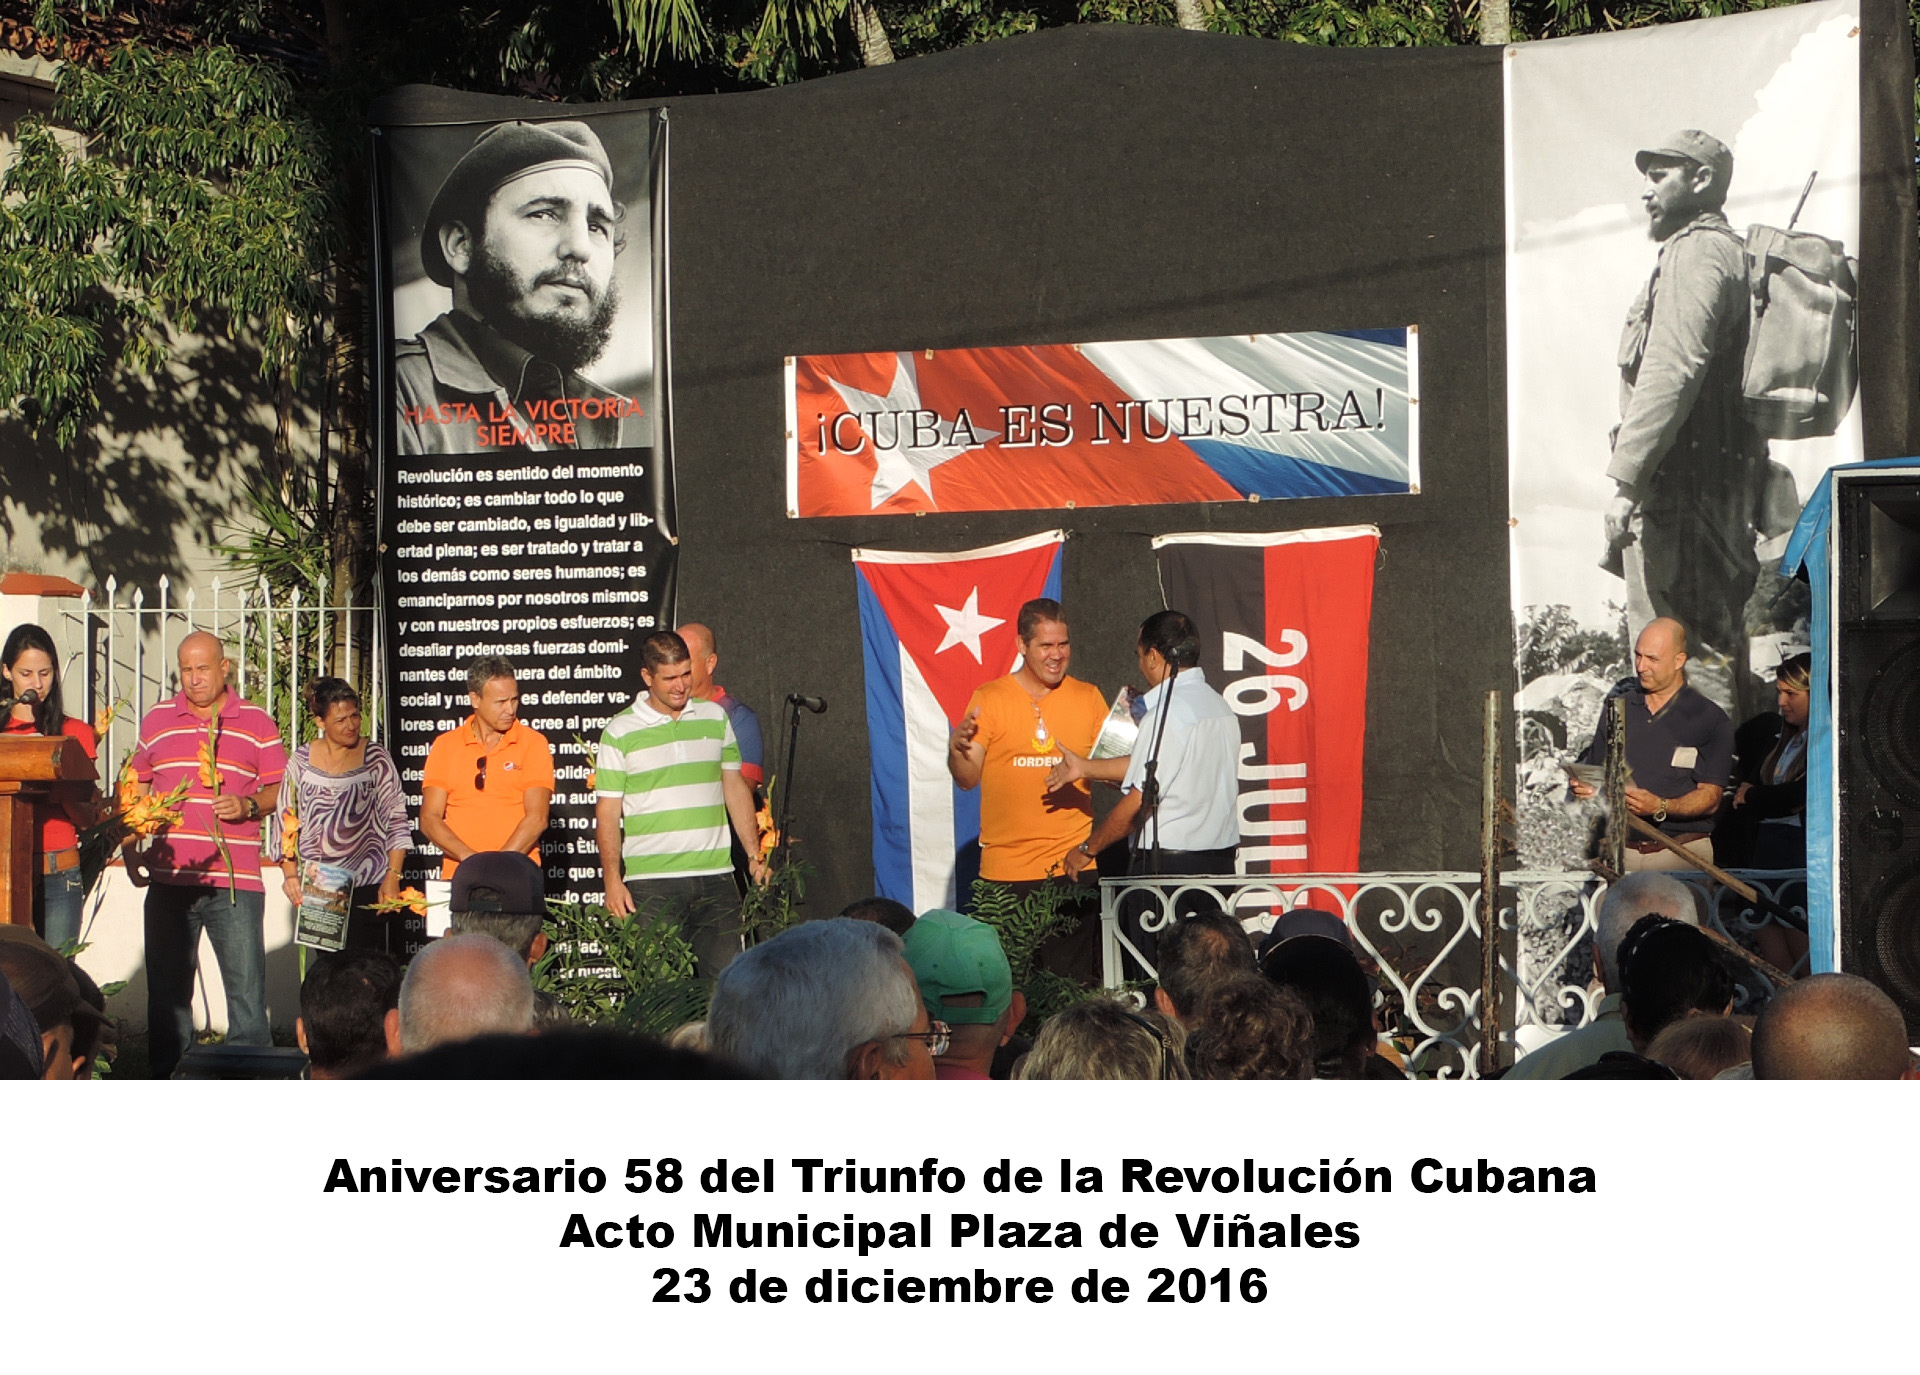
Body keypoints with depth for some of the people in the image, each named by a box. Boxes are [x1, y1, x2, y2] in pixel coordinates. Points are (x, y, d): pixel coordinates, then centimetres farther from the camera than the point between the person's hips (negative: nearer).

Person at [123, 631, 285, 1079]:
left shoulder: (257, 723, 6)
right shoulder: (156, 721, 13)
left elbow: (281, 789, 7)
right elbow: (135, 790, 19)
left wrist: (248, 805, -13)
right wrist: (130, 850, 10)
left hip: (236, 879, -2)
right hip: (169, 878, 2)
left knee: (247, 986, -5)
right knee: (166, 988, 6)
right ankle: (167, 1082, 13)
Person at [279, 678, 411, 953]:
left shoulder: (375, 759, 2)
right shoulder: (302, 762, 7)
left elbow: (397, 822, 2)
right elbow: (286, 824, 10)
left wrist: (393, 876, -6)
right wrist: (291, 874, -1)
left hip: (368, 889, -2)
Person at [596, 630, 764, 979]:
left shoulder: (715, 717, 12)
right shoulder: (620, 732, 1)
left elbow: (735, 787, 18)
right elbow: (608, 811, 0)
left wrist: (754, 854, 11)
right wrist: (612, 880, -8)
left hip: (715, 875, 3)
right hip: (651, 881, -3)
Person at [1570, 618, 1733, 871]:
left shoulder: (1711, 720, 4)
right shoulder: (1616, 709, 16)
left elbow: (1710, 798, -3)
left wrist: (1661, 807, -19)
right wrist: (1586, 788, -1)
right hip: (1620, 850, 3)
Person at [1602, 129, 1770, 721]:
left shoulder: (1695, 251, -11)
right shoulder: (1736, 254, 22)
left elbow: (1673, 371, -23)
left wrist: (1627, 478, -26)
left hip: (1681, 488, -10)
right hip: (1730, 486, 10)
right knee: (1721, 655, 14)